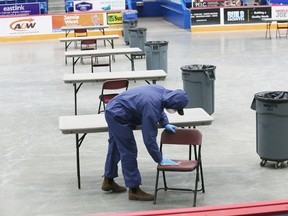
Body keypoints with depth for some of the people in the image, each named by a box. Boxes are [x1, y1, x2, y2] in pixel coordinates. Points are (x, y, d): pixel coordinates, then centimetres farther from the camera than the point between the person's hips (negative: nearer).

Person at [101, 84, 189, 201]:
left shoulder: (162, 91, -9)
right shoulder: (151, 107, -33)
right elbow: (149, 138, -27)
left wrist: (165, 124, 11)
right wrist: (160, 159, -19)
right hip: (118, 116, -10)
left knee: (115, 146, 22)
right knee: (129, 151, -6)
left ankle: (108, 181, 38)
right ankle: (134, 190, 3)